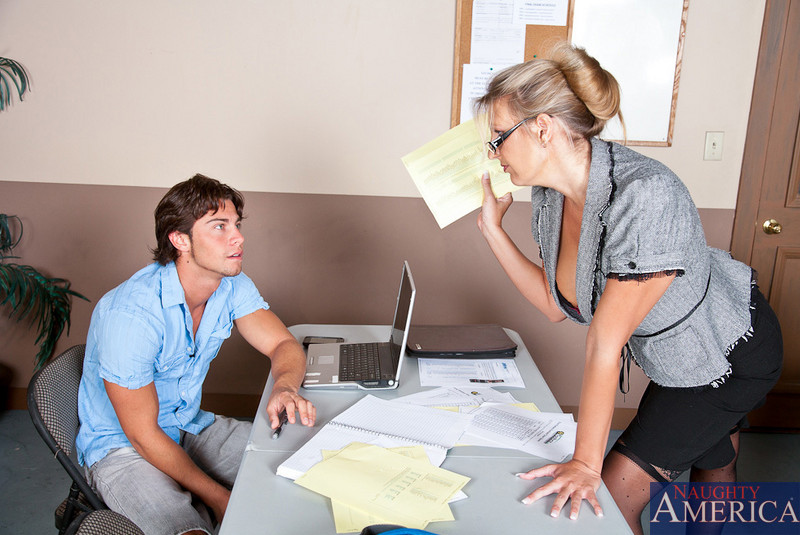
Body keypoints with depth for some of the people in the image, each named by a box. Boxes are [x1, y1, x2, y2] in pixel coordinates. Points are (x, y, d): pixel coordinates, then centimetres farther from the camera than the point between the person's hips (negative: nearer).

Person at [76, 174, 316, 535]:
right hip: (121, 448, -7)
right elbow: (143, 435, -22)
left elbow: (283, 345, -10)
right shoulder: (128, 314, -28)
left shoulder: (231, 285, -8)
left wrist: (285, 387, -35)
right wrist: (219, 499, -20)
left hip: (191, 427, 7)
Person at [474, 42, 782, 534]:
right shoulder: (553, 192, -14)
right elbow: (556, 304, -4)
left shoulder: (645, 197, -38)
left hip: (735, 355, -7)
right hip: (677, 358, 7)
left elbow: (606, 342, -34)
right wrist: (492, 226, -10)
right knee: (714, 475, 29)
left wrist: (587, 464, -25)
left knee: (612, 496, -4)